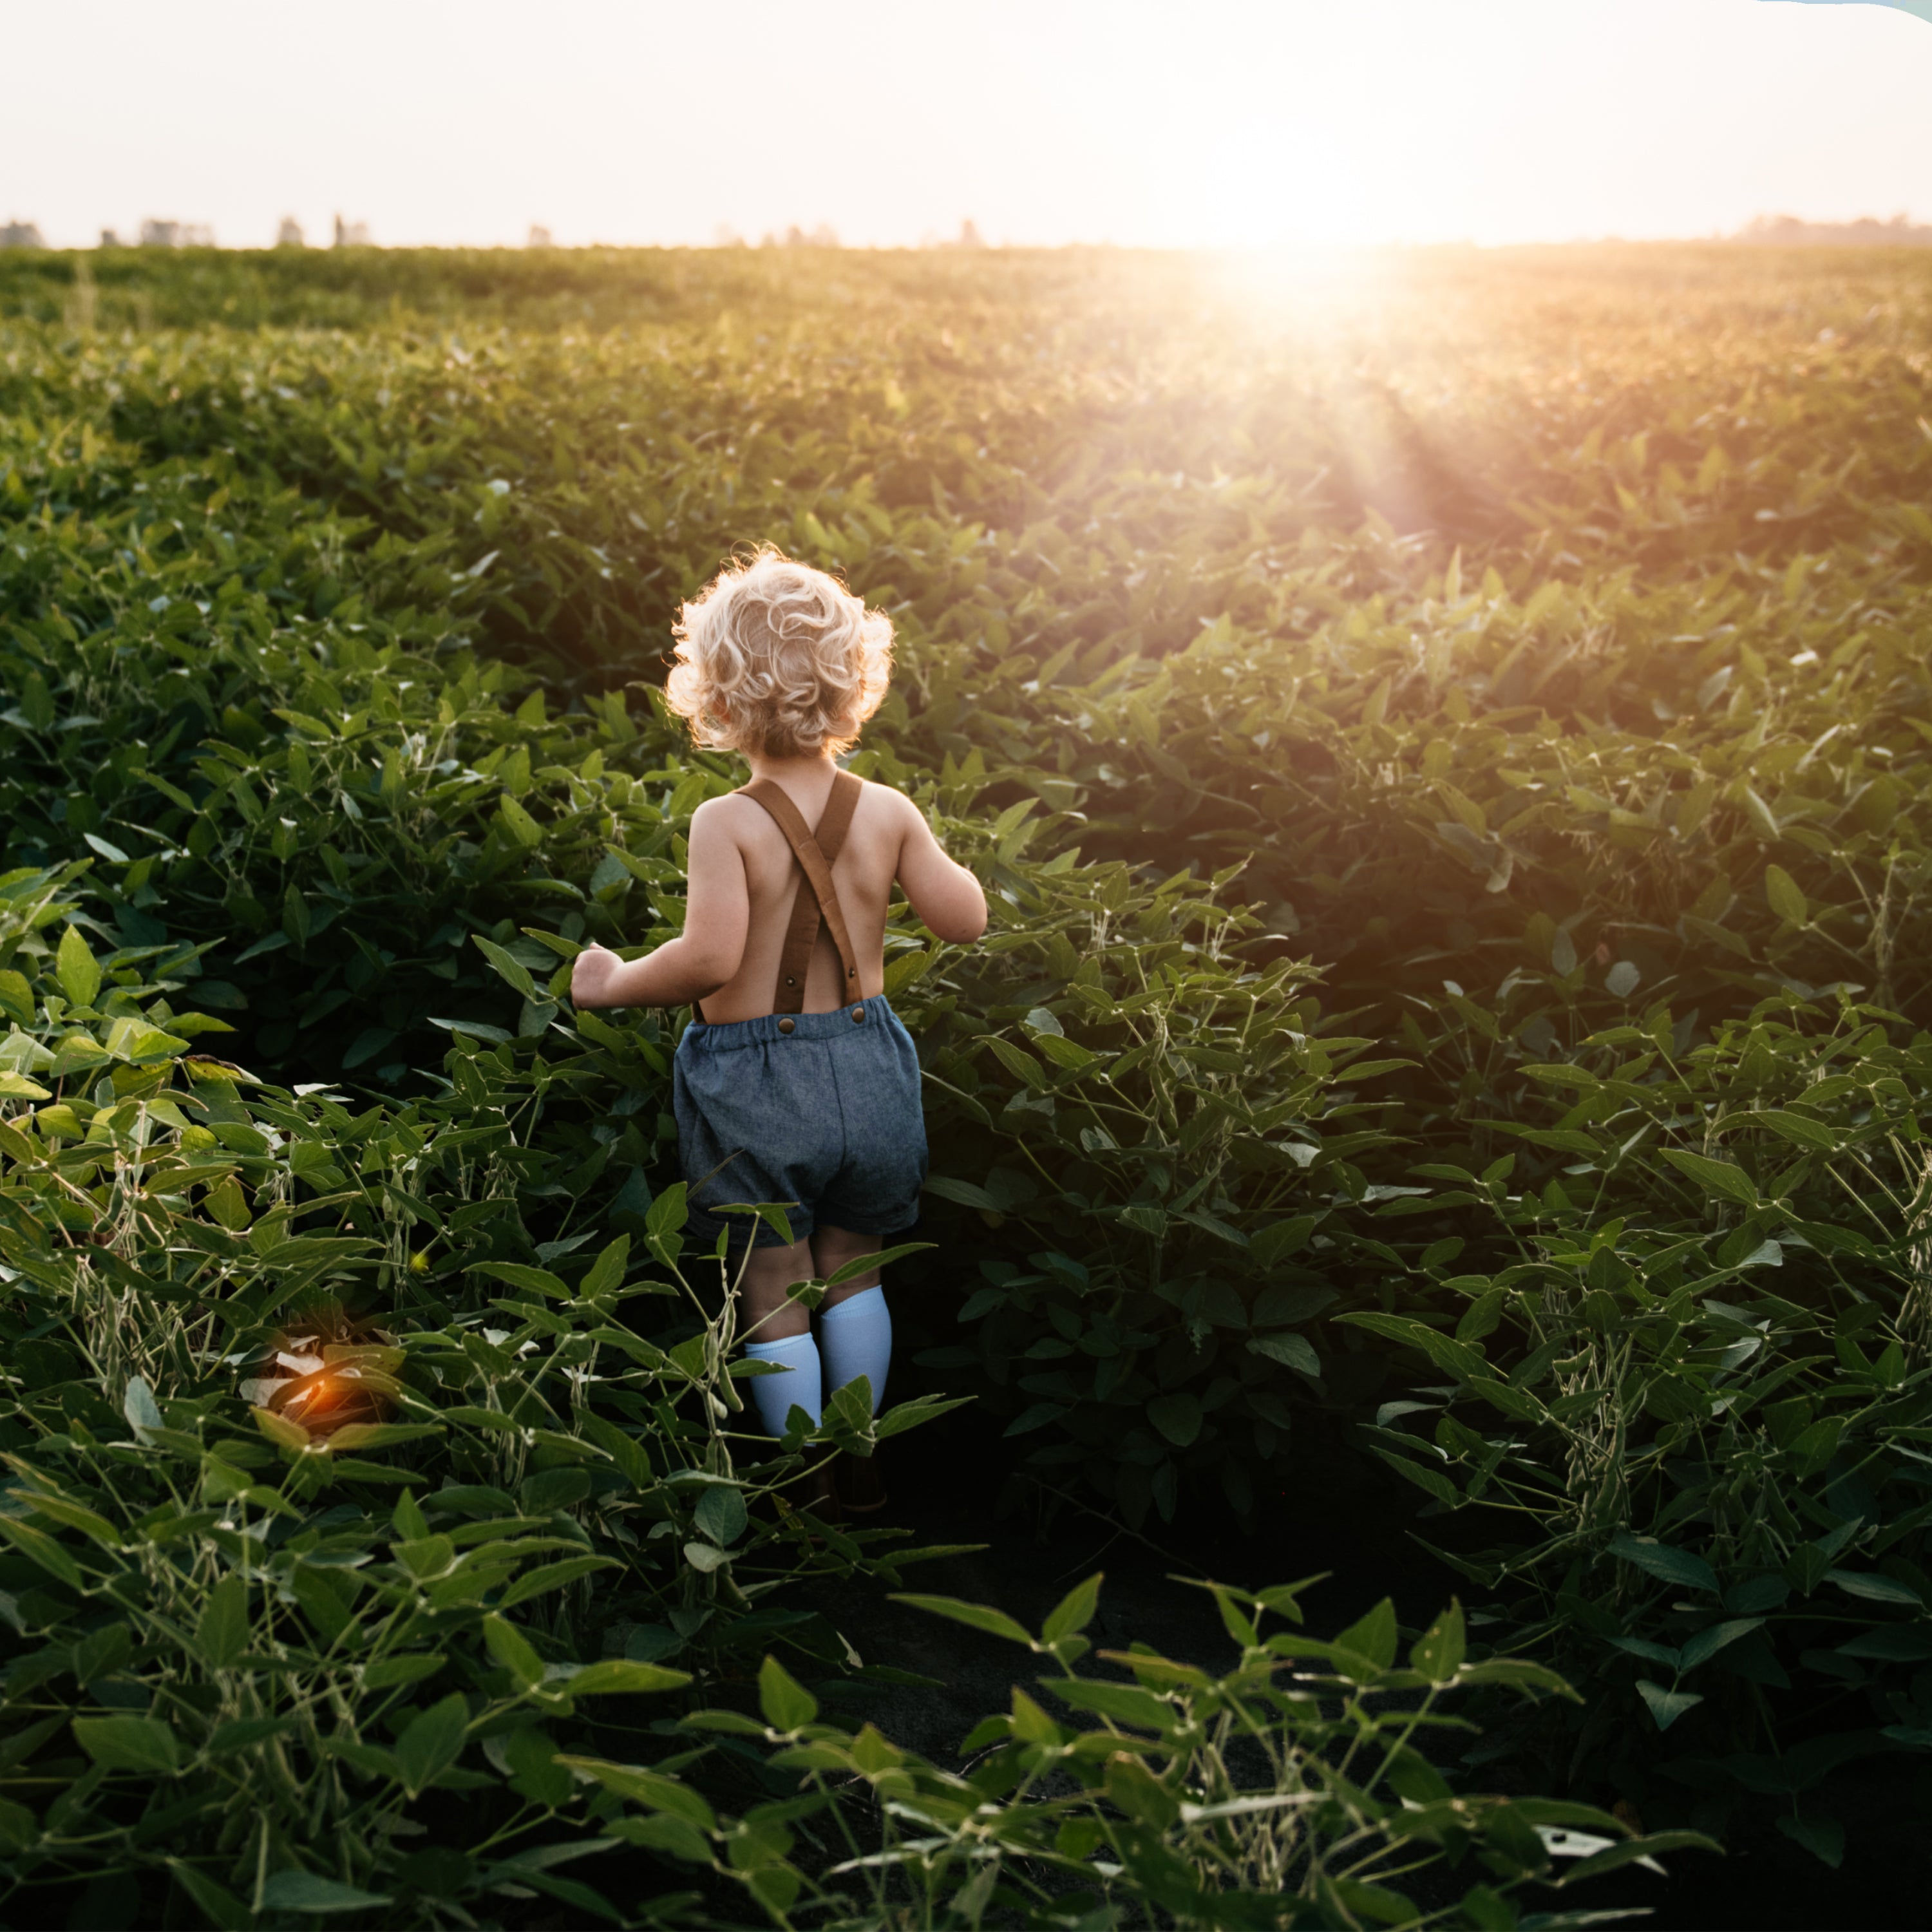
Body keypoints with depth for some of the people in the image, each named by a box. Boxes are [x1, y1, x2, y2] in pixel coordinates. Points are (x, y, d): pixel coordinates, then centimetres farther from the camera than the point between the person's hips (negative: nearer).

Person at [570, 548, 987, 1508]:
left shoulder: (727, 823, -18)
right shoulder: (889, 813, -6)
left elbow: (710, 957, -26)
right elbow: (965, 921, 0)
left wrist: (614, 986, -10)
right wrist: (935, 862, 19)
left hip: (750, 1081, -4)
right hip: (864, 1064, 4)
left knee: (773, 1289, 12)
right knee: (852, 1267, 21)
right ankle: (859, 1460, 31)